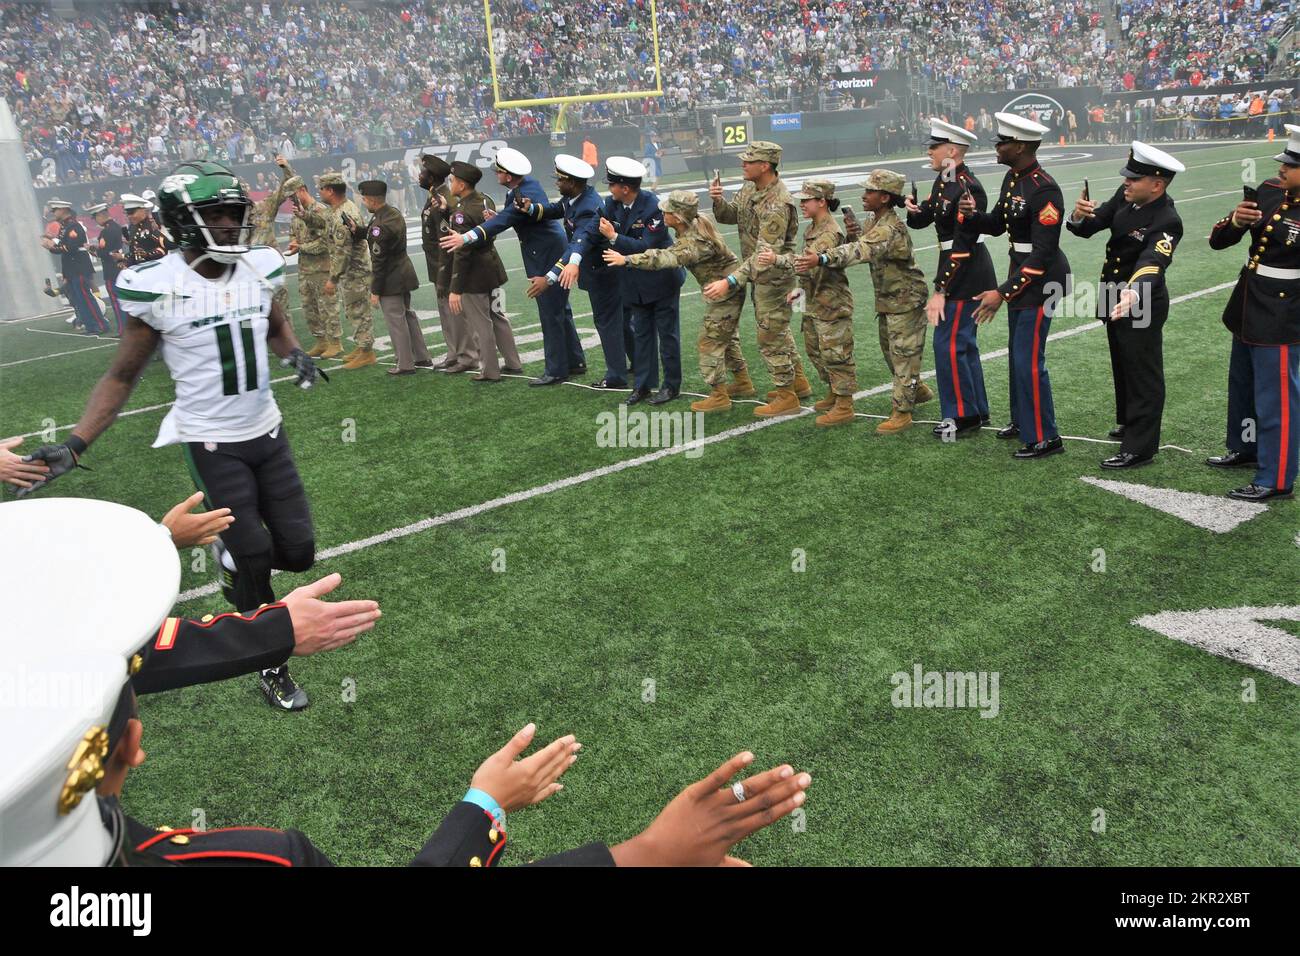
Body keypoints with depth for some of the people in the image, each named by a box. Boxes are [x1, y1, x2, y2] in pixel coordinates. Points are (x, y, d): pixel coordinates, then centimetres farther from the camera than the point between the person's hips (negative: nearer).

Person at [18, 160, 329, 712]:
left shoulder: (259, 268, -3)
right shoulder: (157, 288, -15)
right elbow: (123, 376, -6)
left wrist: (295, 355, -4)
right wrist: (74, 445, -14)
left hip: (267, 432, 4)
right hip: (211, 443, -4)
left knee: (298, 552, 3)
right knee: (254, 555, -1)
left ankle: (232, 559, 40)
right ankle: (272, 667, 21)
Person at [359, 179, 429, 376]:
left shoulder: (380, 226, -22)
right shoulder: (394, 213, 6)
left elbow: (379, 261, -20)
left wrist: (375, 291, -14)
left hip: (390, 280, -10)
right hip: (403, 274, 10)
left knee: (396, 321, -1)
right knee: (407, 315, 18)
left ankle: (406, 365, 6)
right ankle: (422, 358, 25)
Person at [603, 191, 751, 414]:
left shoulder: (696, 241, -31)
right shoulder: (695, 223, -3)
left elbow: (666, 258, -42)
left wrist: (626, 260, -43)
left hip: (725, 292, -10)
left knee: (711, 341, -4)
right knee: (725, 337, 21)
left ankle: (719, 396, 4)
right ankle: (743, 382, 34)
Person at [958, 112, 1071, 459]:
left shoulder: (1045, 190, -23)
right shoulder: (1011, 178, 5)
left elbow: (1042, 254, -25)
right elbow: (996, 224, 14)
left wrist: (1002, 293, -29)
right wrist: (972, 215, -8)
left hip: (1042, 279, -10)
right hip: (1020, 272, 10)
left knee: (1029, 360, -7)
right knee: (1017, 352, 20)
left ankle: (1044, 438, 5)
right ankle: (1022, 420, 36)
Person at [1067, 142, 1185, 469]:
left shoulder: (1166, 222, -25)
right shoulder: (1125, 197, -4)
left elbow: (1152, 264, -40)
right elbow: (1087, 228, -2)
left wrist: (1132, 295, -59)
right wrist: (1079, 215, -25)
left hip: (1141, 306, -8)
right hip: (1114, 299, 8)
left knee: (1142, 374, 1)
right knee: (1122, 365, 24)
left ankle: (1139, 448, 8)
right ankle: (1128, 421, 44)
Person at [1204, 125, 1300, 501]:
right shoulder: (1269, 191, -1)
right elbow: (1217, 241, 0)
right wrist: (1236, 221, -19)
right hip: (1246, 310, 7)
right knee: (1242, 387, 23)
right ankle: (1245, 449, 44)